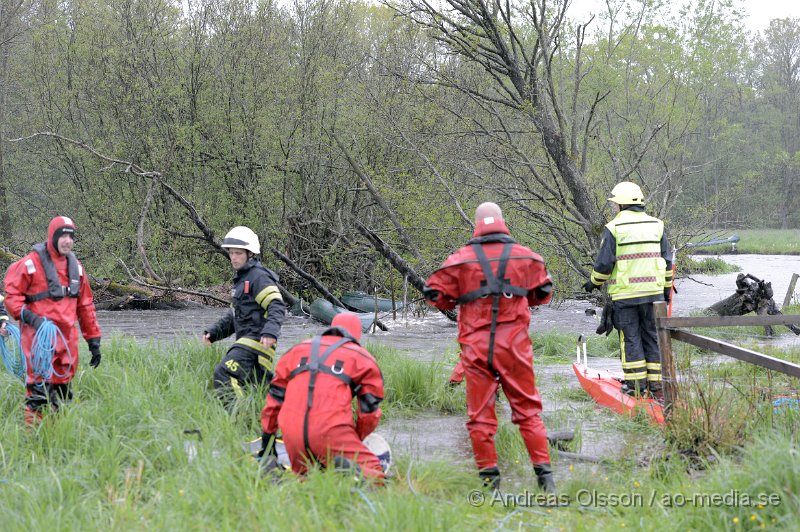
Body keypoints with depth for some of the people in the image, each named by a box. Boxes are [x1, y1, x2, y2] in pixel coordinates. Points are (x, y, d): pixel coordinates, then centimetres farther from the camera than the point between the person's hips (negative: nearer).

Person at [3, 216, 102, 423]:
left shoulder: (75, 266, 14)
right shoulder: (32, 263, -7)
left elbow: (85, 306, 18)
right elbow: (11, 296, -7)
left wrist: (94, 340, 16)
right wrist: (30, 317, -21)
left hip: (67, 337, 7)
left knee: (62, 390, 11)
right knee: (40, 386, -13)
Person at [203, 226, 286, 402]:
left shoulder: (258, 277, -9)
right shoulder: (242, 278, 23)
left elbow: (277, 307, -20)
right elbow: (234, 315, 28)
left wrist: (270, 331, -36)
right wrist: (213, 332, 15)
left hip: (257, 340, -11)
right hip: (246, 340, 11)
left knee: (224, 373, -24)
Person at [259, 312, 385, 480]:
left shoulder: (298, 349, 25)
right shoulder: (362, 358, 14)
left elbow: (275, 397, 25)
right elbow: (369, 410, 14)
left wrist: (268, 436, 33)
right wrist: (355, 440, 30)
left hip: (292, 436, 4)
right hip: (331, 432, -4)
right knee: (374, 475, -2)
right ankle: (350, 470, -34)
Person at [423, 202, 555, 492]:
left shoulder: (460, 259, -3)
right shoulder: (526, 257, 3)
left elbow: (435, 295, 2)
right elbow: (542, 293, 15)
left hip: (476, 346, -1)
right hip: (515, 347, 1)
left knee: (480, 413, 6)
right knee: (528, 409, 9)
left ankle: (489, 477, 4)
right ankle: (544, 472, 4)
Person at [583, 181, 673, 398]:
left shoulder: (613, 228, -6)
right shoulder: (656, 225, 8)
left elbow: (604, 263, -7)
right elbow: (666, 260, 10)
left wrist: (594, 282, 10)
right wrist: (667, 288, 19)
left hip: (625, 293, -4)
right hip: (653, 291, 4)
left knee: (630, 337, 2)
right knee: (652, 335, 11)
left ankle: (636, 384, 1)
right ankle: (656, 383, 10)